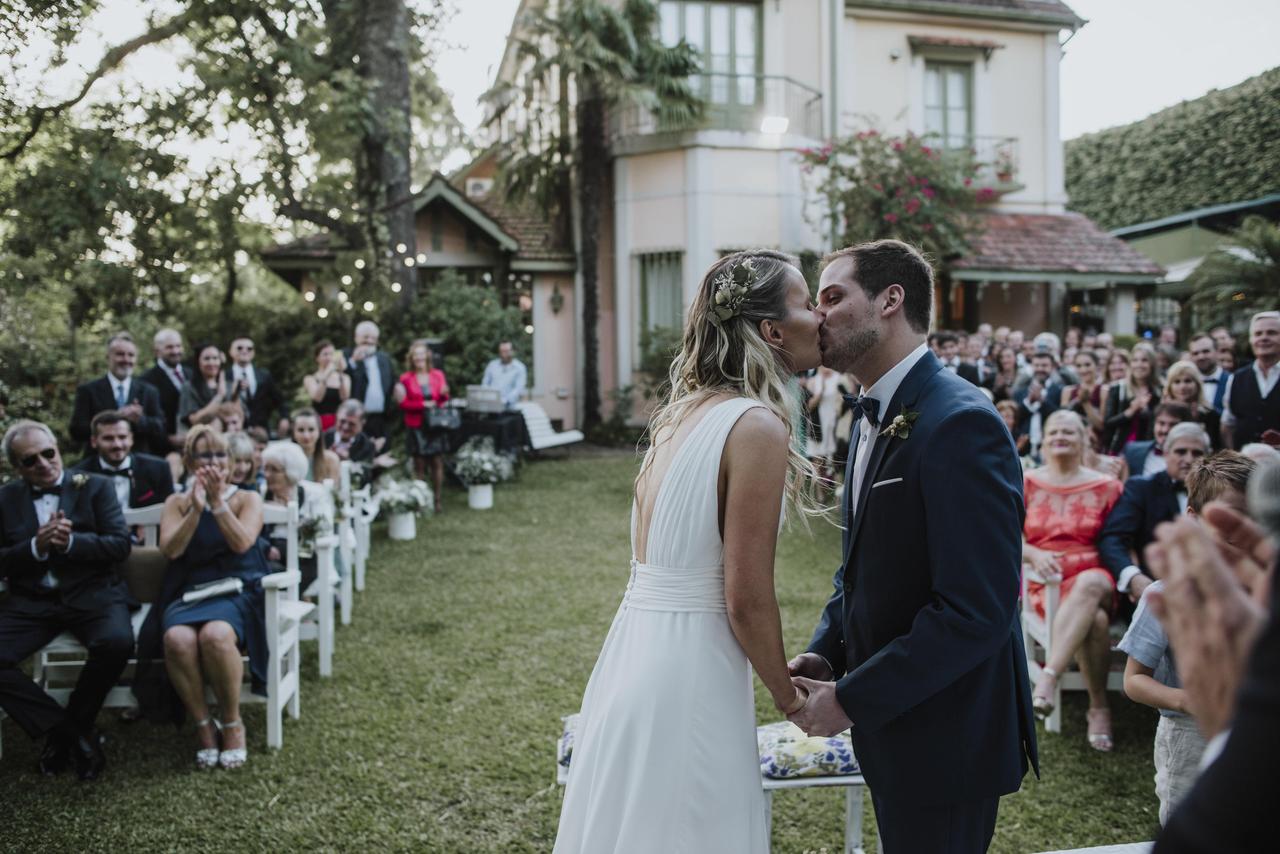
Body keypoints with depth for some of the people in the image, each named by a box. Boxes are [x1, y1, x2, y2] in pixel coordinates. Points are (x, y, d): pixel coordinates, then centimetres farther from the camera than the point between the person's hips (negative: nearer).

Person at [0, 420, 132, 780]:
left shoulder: (95, 486, 7)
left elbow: (120, 545, -2)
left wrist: (70, 542, -16)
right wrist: (36, 547, -13)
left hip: (91, 593, -2)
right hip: (30, 601, 2)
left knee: (117, 642, -33)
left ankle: (64, 731, -7)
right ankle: (71, 734, -11)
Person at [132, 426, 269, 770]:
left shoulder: (247, 499, 11)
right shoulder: (177, 503, 16)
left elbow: (242, 543, -7)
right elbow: (170, 549, -1)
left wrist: (217, 501, -12)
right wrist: (196, 509, -11)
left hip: (237, 592, -2)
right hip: (187, 595, 2)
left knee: (216, 635, -37)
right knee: (177, 639, -35)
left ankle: (232, 724, -15)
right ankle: (203, 726, -14)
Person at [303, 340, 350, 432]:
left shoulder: (345, 377, 11)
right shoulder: (310, 379, 5)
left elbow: (344, 397, -6)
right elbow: (317, 397, -12)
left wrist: (341, 374, -15)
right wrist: (326, 374, -19)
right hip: (321, 423, -2)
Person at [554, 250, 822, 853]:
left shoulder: (683, 411, 9)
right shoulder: (758, 426, -16)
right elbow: (747, 598, -16)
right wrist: (787, 695, 0)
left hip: (634, 649, 8)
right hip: (690, 665, -8)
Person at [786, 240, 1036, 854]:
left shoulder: (960, 422, -22)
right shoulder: (875, 417, 8)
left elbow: (977, 612, -26)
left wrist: (852, 699, -21)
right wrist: (824, 655, 0)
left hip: (944, 737, -9)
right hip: (889, 725, 9)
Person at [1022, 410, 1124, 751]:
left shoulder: (1106, 486, 12)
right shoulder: (1027, 484, 14)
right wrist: (1034, 554, -14)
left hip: (1094, 578, 0)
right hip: (1046, 582, 0)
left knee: (1088, 584, -40)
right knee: (1095, 620, -34)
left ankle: (1047, 679, -47)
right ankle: (1099, 707, -22)